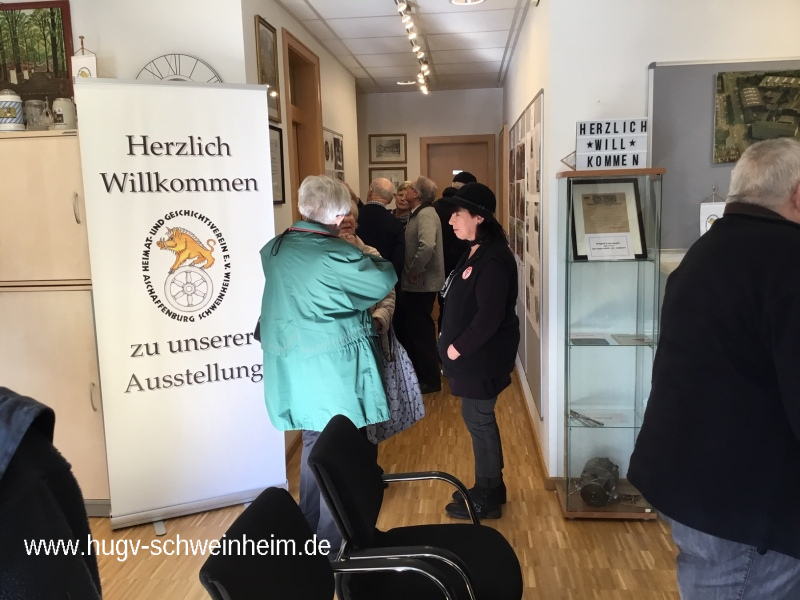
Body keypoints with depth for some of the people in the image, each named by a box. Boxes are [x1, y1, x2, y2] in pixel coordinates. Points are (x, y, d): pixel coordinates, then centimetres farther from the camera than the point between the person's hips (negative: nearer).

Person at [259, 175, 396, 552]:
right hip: (333, 371, -7)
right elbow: (385, 281, -6)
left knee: (313, 446, 23)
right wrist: (365, 253, 11)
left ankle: (307, 531, 36)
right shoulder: (338, 255, -18)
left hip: (292, 371, 7)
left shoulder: (273, 250, 2)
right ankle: (330, 547, 15)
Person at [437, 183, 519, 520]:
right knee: (479, 420, 17)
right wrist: (454, 345, 10)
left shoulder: (493, 258, -21)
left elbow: (490, 315, -25)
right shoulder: (476, 252, 10)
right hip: (473, 354, 10)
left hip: (482, 356, -10)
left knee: (478, 421, 2)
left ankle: (487, 500, 17)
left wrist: (458, 348, -18)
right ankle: (490, 488, 32)